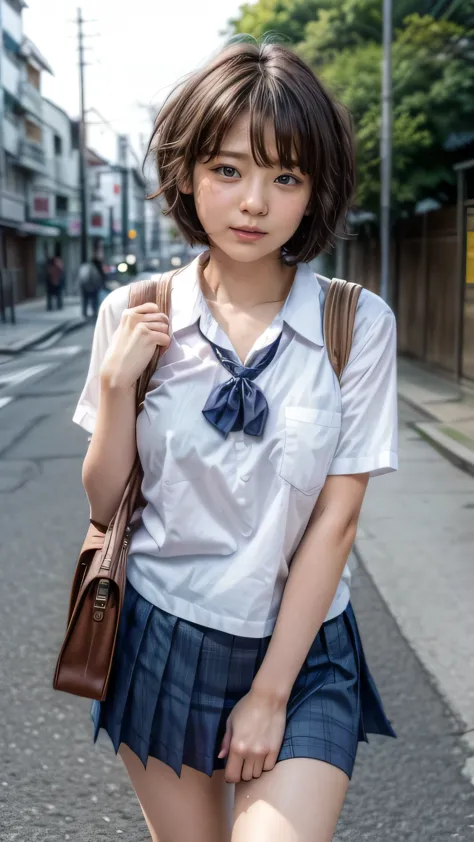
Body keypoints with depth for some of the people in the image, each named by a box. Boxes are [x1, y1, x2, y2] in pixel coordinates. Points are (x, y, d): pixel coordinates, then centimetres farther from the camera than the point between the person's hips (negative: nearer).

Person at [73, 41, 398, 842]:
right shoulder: (136, 315, -5)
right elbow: (105, 503, 0)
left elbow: (335, 519, -9)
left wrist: (271, 693, -9)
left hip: (301, 651, -1)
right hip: (161, 643, 2)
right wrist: (117, 383, -16)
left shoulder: (359, 325, -10)